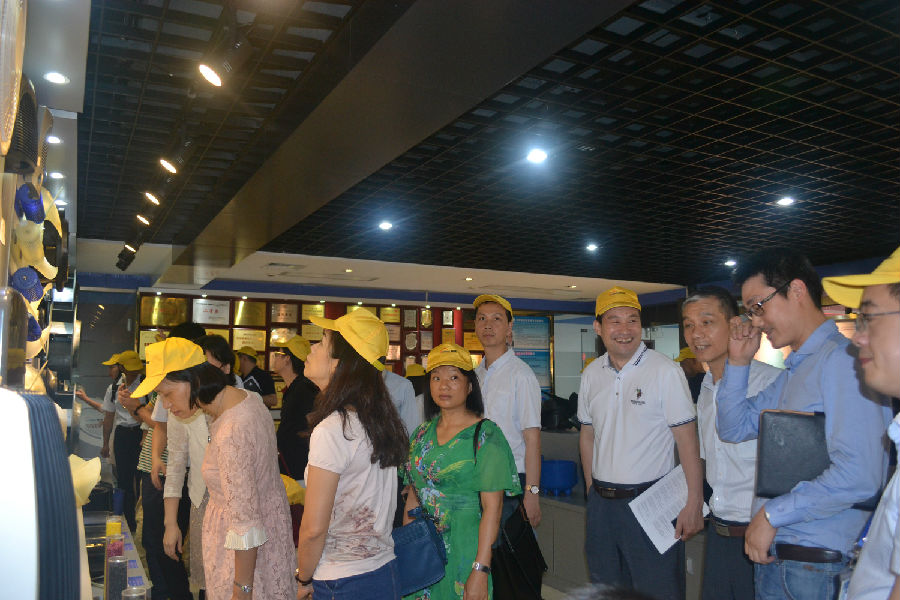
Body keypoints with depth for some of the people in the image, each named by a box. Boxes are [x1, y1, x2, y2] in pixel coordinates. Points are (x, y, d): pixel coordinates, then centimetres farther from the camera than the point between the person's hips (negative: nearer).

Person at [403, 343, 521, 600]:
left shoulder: (486, 435, -11)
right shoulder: (422, 434, 6)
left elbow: (492, 508, -15)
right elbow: (413, 496, 12)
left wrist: (481, 570, -19)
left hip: (464, 549, -5)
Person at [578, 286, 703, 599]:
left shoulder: (665, 371, -11)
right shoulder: (591, 374, 5)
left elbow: (687, 439, -12)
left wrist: (694, 504, -16)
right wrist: (592, 489, 12)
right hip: (601, 502, 5)